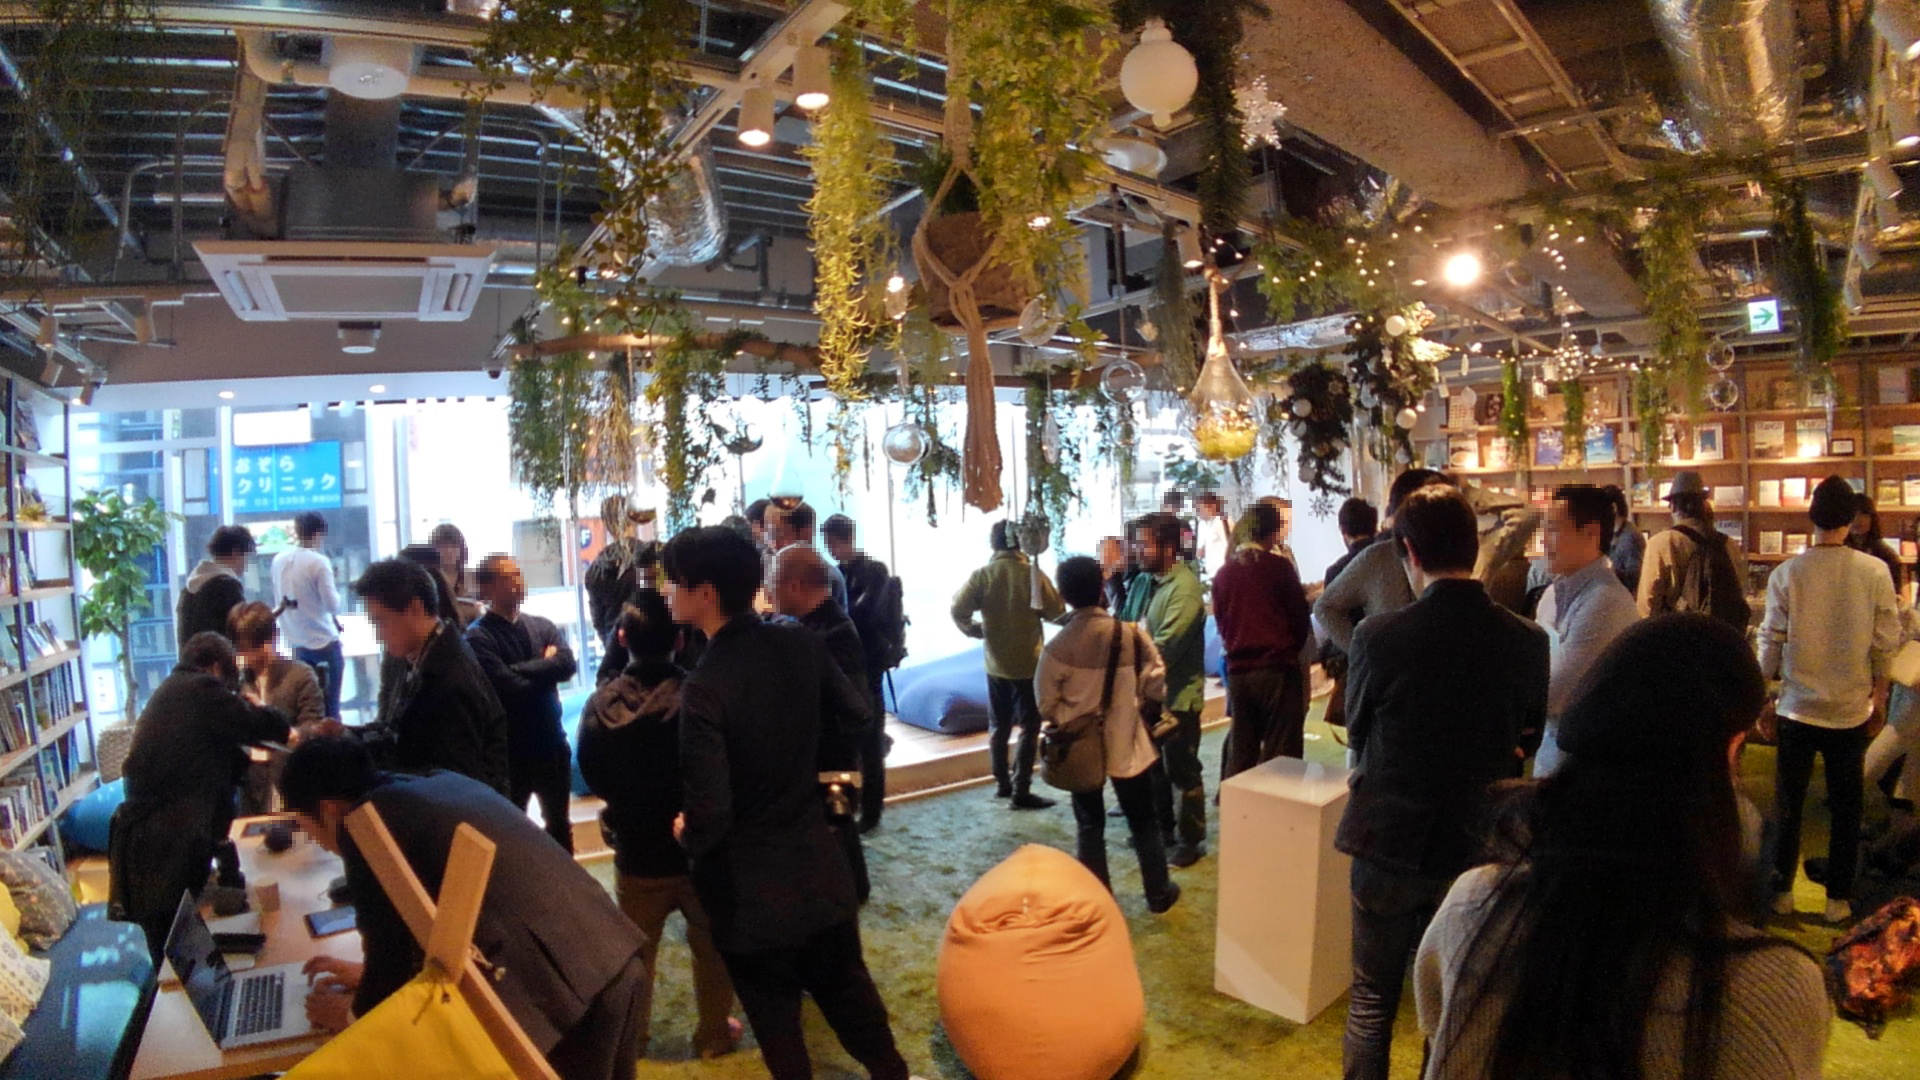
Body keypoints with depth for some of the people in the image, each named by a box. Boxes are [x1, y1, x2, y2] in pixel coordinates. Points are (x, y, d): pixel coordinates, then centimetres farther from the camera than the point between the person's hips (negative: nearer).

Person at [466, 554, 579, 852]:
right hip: (510, 750, -5)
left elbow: (568, 664, -12)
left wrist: (522, 670, -18)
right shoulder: (478, 637, -13)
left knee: (560, 825, 20)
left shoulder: (543, 626, 5)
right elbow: (511, 688, -23)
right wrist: (545, 668, -8)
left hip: (552, 743, 5)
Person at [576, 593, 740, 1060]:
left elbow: (593, 778, -2)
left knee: (635, 950, 23)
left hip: (637, 851, 2)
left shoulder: (600, 705, -14)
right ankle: (713, 1034, 32)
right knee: (712, 948, 19)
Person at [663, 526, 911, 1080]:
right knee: (846, 982, 25)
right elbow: (856, 712, 6)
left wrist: (686, 834, -5)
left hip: (751, 889, -5)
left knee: (774, 1011, 18)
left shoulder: (705, 685, -26)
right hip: (819, 864, 5)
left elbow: (710, 817, -27)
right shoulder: (800, 644, -9)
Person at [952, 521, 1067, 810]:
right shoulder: (1033, 574, -14)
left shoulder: (982, 575, -7)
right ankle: (1021, 791, 4)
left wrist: (977, 630, 5)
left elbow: (958, 611, -11)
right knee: (1029, 728, 5)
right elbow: (1057, 612, -8)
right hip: (1029, 664, -3)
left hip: (996, 664, 3)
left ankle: (1002, 784, 26)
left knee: (998, 726, 17)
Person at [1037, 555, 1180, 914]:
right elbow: (1155, 685, -4)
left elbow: (1048, 705, -9)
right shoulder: (1132, 634, -13)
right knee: (1143, 822, 18)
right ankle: (1159, 893, 31)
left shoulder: (1057, 648, -17)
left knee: (1089, 826, 15)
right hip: (1126, 743, 1)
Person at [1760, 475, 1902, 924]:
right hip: (1852, 710, 1)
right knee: (1846, 807, 13)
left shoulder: (1786, 574, -9)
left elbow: (1771, 643, -5)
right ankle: (1838, 898, 20)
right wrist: (1879, 700, 10)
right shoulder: (1875, 572, -8)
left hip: (1798, 709, -1)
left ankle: (1782, 891, 20)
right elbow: (1886, 644, -3)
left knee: (1788, 805, 11)